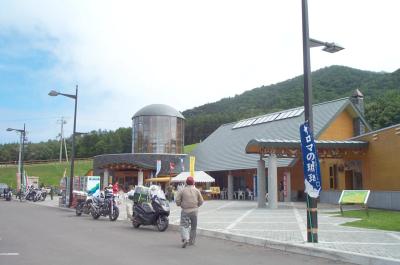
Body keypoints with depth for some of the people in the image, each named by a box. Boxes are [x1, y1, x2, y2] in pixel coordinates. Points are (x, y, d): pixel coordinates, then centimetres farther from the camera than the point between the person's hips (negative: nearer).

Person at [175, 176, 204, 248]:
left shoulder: (182, 190, -2)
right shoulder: (197, 191, 4)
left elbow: (177, 200, -5)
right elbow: (201, 201, 4)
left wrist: (180, 205, 15)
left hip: (185, 211, -2)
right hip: (194, 210, 2)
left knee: (184, 226, -2)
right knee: (193, 227, 14)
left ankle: (185, 239, -22)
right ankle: (191, 241, 19)